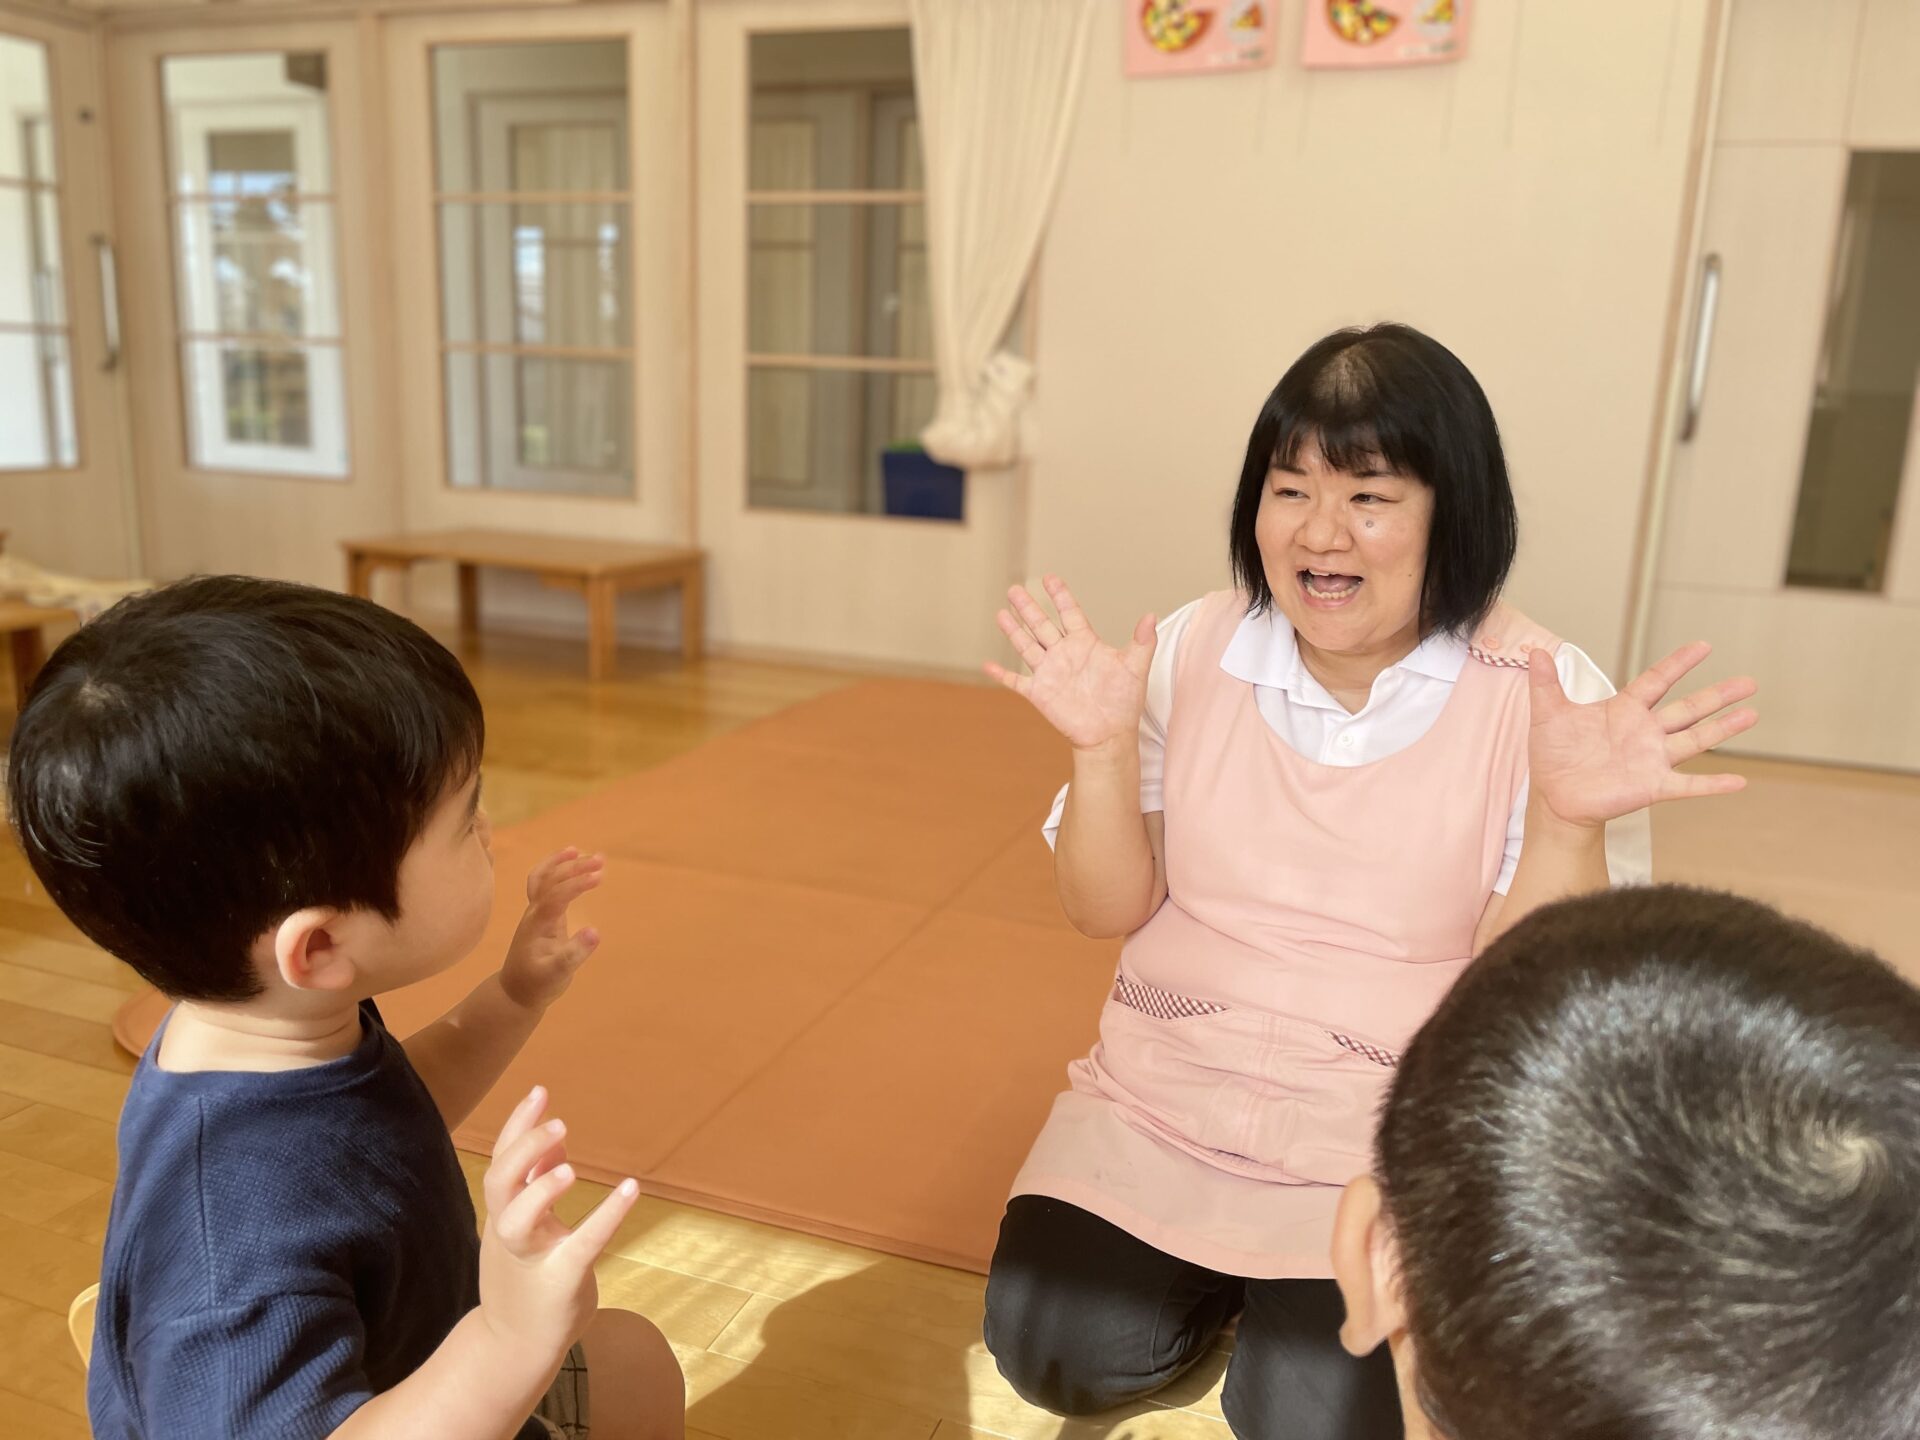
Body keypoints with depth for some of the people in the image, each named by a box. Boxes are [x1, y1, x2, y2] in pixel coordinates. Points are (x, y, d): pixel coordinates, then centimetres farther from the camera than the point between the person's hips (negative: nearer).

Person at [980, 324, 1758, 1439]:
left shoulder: (1544, 694, -12)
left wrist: (1570, 819, -31)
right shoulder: (1194, 652, -4)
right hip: (1167, 1095, 3)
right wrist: (1105, 747, -19)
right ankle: (1221, 1268, 19)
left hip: (1400, 1136, -2)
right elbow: (1108, 909, -2)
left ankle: (1305, 1293, 16)